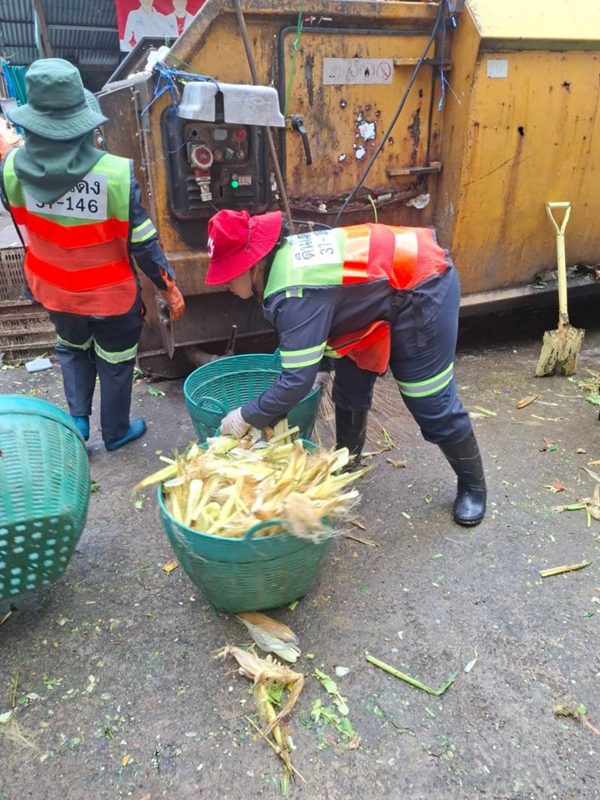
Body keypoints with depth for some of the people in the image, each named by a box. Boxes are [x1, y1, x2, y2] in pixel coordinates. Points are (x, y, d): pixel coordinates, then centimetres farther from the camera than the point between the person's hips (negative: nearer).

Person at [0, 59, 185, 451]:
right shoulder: (115, 173, -28)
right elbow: (143, 243, -21)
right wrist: (169, 286, -5)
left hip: (54, 290, 3)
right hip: (111, 295, -3)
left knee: (72, 351, 31)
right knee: (115, 364, 20)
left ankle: (77, 421, 32)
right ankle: (116, 431, 38)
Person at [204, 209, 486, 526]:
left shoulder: (294, 294, -31)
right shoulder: (283, 255, -3)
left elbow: (297, 380, -29)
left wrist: (247, 417, -17)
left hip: (422, 288, -10)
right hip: (384, 288, 10)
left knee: (431, 403, -2)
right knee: (349, 388, 13)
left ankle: (473, 485, 20)